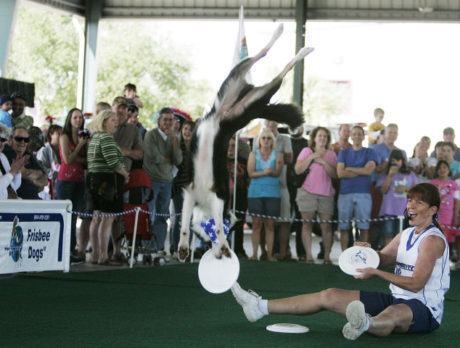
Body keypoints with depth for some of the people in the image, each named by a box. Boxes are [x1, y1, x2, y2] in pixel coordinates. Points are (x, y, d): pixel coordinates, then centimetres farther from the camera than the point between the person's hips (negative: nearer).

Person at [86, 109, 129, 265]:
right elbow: (113, 162, -21)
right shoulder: (106, 137, -14)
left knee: (97, 218, 12)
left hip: (94, 178, 10)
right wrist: (125, 174, -6)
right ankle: (103, 257, -8)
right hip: (107, 180, -10)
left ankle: (95, 255, 17)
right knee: (107, 218, -8)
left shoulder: (95, 137, 18)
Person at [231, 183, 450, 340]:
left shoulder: (433, 239, -12)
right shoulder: (406, 234, 16)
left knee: (394, 314, -47)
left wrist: (376, 273, -21)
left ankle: (366, 324, -84)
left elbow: (416, 283, -20)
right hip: (396, 300, 8)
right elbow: (381, 259, 17)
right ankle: (261, 307, 0)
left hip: (424, 310, -8)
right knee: (330, 296, 1)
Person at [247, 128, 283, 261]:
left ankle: (269, 254, 4)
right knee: (256, 223, -1)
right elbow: (251, 173, -3)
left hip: (273, 192, 0)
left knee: (270, 224, 0)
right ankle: (254, 253, 3)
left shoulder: (278, 154, 7)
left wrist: (271, 171, -27)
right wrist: (265, 172, -18)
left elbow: (278, 173, -6)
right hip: (256, 192, 0)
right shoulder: (253, 154, 8)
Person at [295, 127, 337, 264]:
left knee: (326, 225, -4)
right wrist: (311, 157, -7)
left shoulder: (331, 154, 14)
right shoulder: (307, 151, 10)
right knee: (307, 224, -5)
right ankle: (308, 255, -4)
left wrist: (323, 162, -8)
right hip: (308, 192, -1)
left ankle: (327, 256, 0)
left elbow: (335, 174, 3)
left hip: (326, 193, 1)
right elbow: (298, 170, 0)